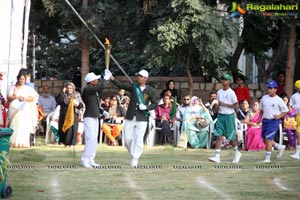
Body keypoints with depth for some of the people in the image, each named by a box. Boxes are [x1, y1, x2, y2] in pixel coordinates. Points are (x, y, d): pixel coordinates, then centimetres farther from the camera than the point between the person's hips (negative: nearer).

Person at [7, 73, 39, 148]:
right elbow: (9, 98, 4)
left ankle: (23, 142, -13)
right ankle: (13, 142, -9)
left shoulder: (28, 89, 11)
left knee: (24, 126, -10)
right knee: (14, 126, -9)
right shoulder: (13, 88, 13)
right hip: (14, 109, 0)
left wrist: (25, 98, -14)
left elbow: (32, 98, 3)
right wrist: (16, 97, -12)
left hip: (24, 109, 0)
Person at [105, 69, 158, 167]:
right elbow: (121, 85, -4)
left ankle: (135, 160, 0)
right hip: (130, 118, 3)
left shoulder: (150, 91, 0)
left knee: (138, 140, -7)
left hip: (141, 119, -3)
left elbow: (155, 104, 5)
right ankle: (133, 154, 26)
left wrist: (146, 107, -13)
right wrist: (112, 78, -18)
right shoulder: (133, 86, 6)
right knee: (128, 139, 3)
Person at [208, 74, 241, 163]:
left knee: (231, 137, 5)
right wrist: (218, 107, 6)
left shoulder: (231, 93, -9)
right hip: (220, 116, 5)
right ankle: (217, 157, -12)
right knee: (218, 136, -7)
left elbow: (236, 106, -12)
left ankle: (237, 153, 29)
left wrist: (224, 104, -16)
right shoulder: (219, 92, 10)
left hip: (229, 116, -5)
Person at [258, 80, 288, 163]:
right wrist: (260, 118, 9)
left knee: (268, 138, -12)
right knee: (265, 139, 10)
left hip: (274, 121, -6)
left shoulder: (278, 100, -7)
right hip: (265, 120, 6)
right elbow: (261, 109, 19)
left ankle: (268, 157, -5)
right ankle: (280, 147, 32)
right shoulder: (264, 98, 7)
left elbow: (286, 110, -1)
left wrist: (279, 116, -15)